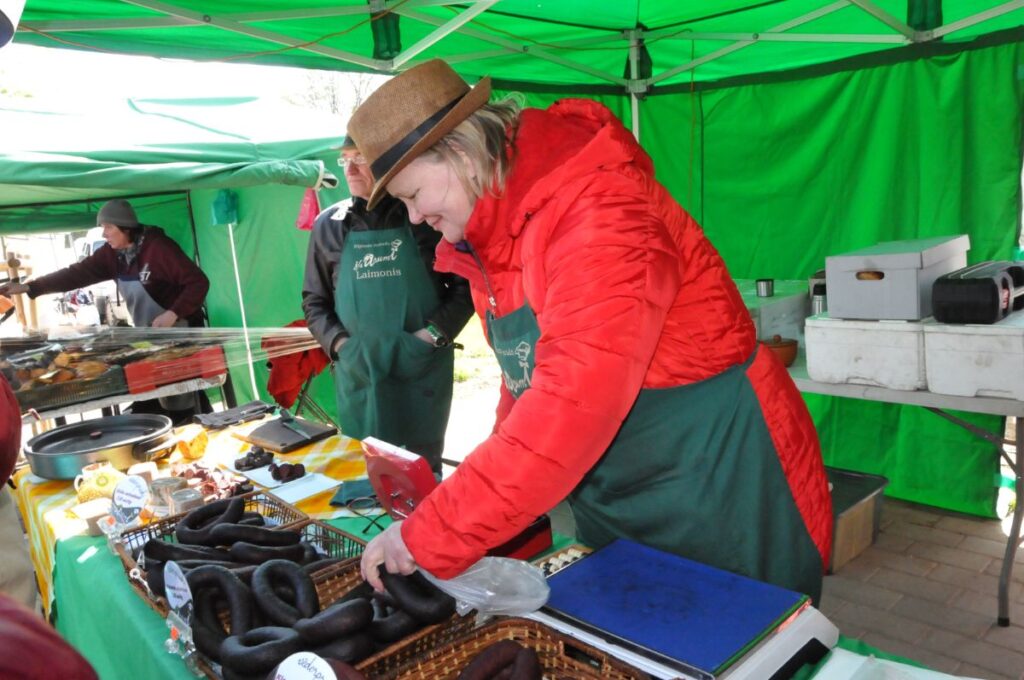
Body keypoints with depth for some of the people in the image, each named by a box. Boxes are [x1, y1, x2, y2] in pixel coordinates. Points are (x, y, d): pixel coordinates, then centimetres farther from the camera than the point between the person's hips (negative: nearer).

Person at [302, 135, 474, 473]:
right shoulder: (329, 225, 6)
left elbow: (464, 285, 1)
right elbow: (314, 302, 12)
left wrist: (434, 334, -11)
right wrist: (339, 343, -4)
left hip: (423, 371, -2)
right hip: (356, 375, 3)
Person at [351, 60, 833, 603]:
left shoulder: (598, 212, -27)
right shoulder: (485, 242, 3)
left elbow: (572, 407, -35)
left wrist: (431, 537, -30)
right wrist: (496, 488, -1)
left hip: (725, 490, -8)